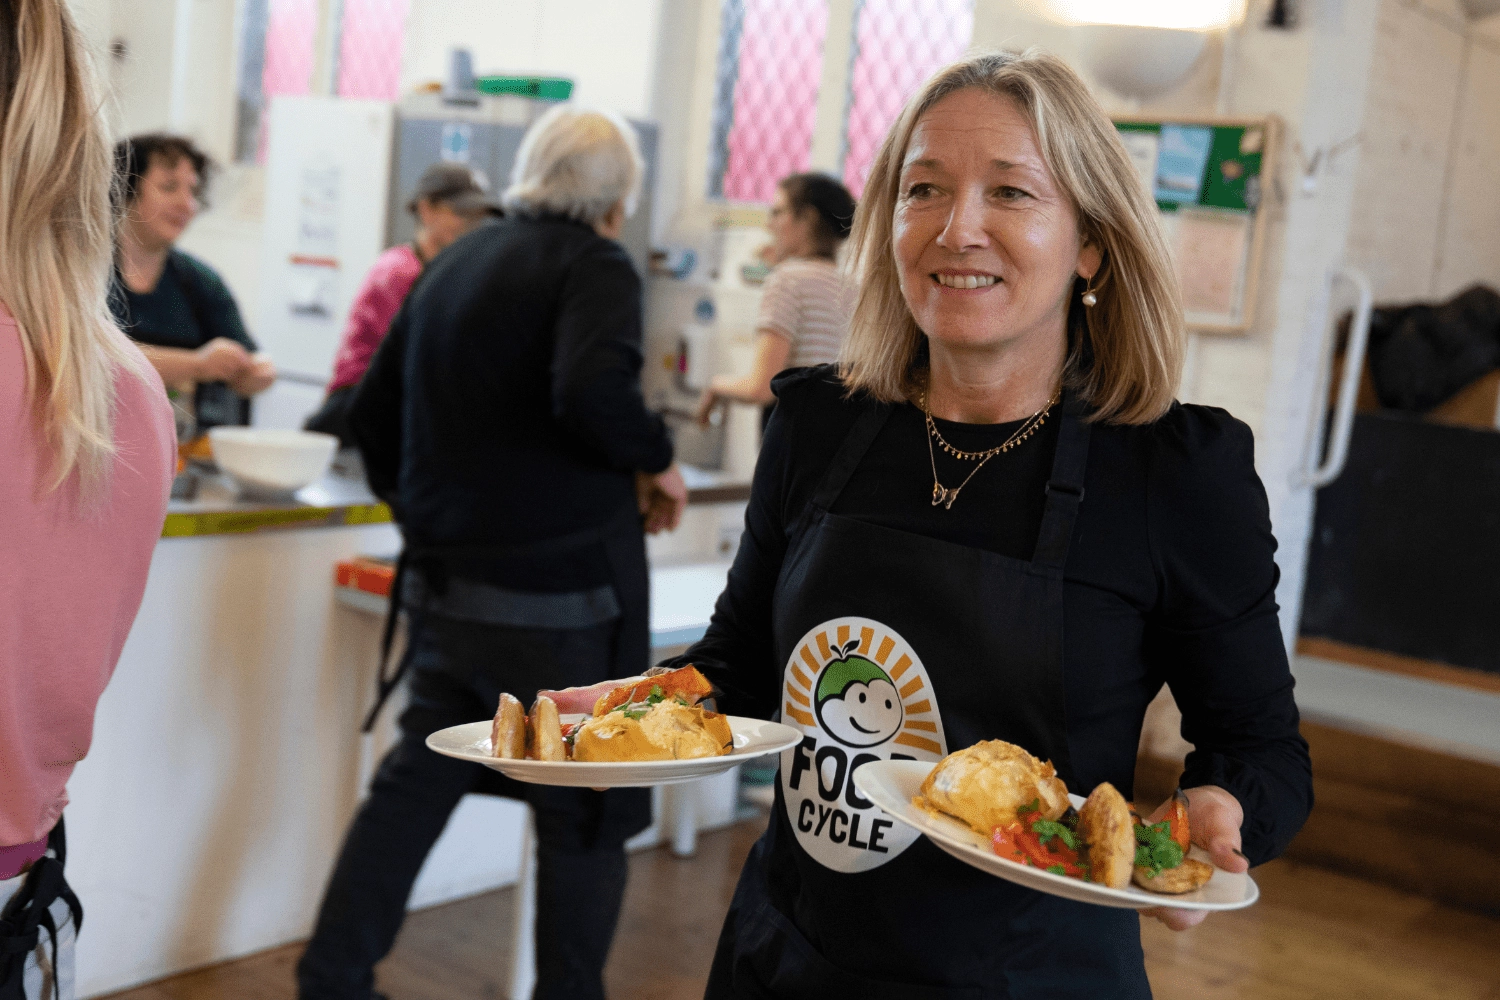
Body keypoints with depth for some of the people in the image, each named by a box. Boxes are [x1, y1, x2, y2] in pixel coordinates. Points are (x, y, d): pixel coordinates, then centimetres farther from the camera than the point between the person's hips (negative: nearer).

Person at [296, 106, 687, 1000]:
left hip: (444, 581, 7)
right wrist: (657, 463, -11)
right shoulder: (596, 266, -9)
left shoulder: (454, 264, 13)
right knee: (588, 814, 7)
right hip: (557, 590, -7)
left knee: (417, 779, 17)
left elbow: (373, 415, 17)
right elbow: (594, 391, -29)